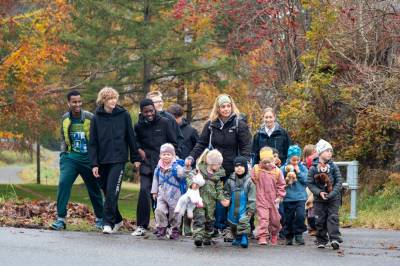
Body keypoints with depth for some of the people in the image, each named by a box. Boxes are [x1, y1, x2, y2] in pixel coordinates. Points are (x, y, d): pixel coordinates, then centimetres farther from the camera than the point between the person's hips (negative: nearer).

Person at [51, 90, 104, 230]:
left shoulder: (90, 118, -9)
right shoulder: (65, 119, 4)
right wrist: (63, 153, 9)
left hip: (88, 158, -2)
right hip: (70, 156, 2)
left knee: (94, 188, 7)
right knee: (63, 183, -16)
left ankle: (100, 219, 25)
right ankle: (61, 218, -12)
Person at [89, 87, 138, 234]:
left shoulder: (124, 115, 0)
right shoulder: (96, 118, 3)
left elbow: (131, 138, 4)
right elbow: (93, 143, 3)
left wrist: (135, 158, 4)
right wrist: (94, 164, -4)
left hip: (118, 160, -3)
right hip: (102, 161, 3)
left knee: (112, 192, -13)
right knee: (107, 192, 8)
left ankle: (109, 222, -8)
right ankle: (117, 220, 23)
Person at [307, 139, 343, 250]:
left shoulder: (334, 167, 0)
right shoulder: (313, 168, -2)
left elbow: (339, 182, -3)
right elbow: (310, 184, -1)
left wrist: (332, 193, -16)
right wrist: (319, 192, -15)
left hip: (333, 198, 0)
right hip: (319, 199, 0)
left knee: (333, 218, -10)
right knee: (320, 220, 4)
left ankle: (334, 239, -16)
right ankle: (321, 240, 14)